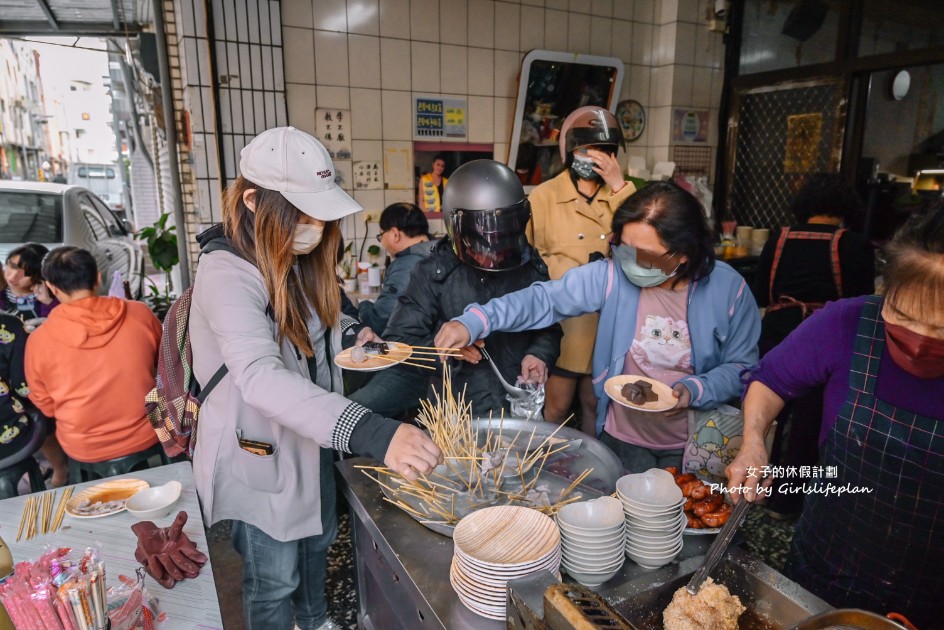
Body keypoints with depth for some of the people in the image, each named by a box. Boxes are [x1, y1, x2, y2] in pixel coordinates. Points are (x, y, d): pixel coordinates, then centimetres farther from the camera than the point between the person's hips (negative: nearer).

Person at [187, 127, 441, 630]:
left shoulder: (297, 258, -1)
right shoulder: (226, 273, -29)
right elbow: (262, 378, -44)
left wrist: (349, 335, -4)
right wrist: (371, 434, -55)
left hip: (309, 436, 8)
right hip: (257, 452, -8)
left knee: (317, 540, 27)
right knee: (275, 578, 12)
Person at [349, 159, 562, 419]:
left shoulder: (531, 267, 1)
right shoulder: (433, 273, -9)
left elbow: (549, 330, 13)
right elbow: (397, 342, -8)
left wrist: (539, 355, -8)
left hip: (519, 409, 3)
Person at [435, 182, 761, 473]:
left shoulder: (728, 289, -15)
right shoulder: (611, 275, -16)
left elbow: (742, 367, -6)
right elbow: (545, 299, -19)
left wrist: (695, 391, -24)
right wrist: (475, 321, -30)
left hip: (694, 443, 0)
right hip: (623, 438, 0)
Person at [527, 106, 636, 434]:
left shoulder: (621, 194, 8)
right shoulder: (544, 196, -2)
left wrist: (619, 186, -12)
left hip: (607, 322, 4)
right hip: (561, 323, -3)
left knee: (595, 404, 16)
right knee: (557, 406, 4)